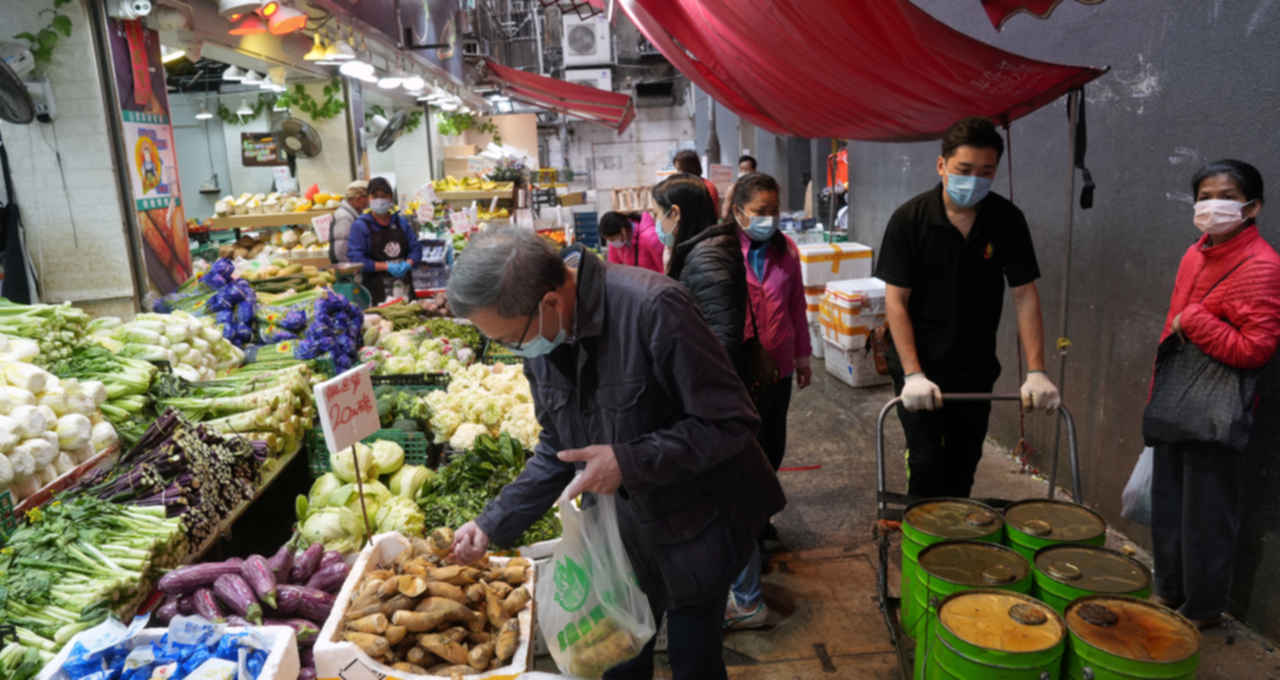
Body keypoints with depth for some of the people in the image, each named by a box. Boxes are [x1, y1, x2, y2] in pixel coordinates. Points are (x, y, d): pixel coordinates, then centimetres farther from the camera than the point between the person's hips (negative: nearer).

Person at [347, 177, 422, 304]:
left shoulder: (400, 222, 12)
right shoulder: (360, 226, -1)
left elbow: (416, 248, 12)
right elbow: (355, 258, -9)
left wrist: (408, 264, -10)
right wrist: (387, 266, -16)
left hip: (404, 286, 4)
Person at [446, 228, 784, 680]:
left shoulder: (654, 307, -30)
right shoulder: (541, 339, -7)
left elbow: (731, 422, -25)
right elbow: (557, 450, 6)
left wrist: (629, 462, -30)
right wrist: (494, 525, -1)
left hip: (697, 520, -6)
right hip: (625, 522, 6)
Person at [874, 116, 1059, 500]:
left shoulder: (1007, 220, -5)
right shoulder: (910, 219, -13)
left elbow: (1025, 296, -4)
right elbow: (896, 300, -15)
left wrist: (1036, 371, -12)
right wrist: (913, 375, -22)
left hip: (976, 367, 3)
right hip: (920, 363, -3)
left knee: (964, 464, 13)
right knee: (927, 463, -5)